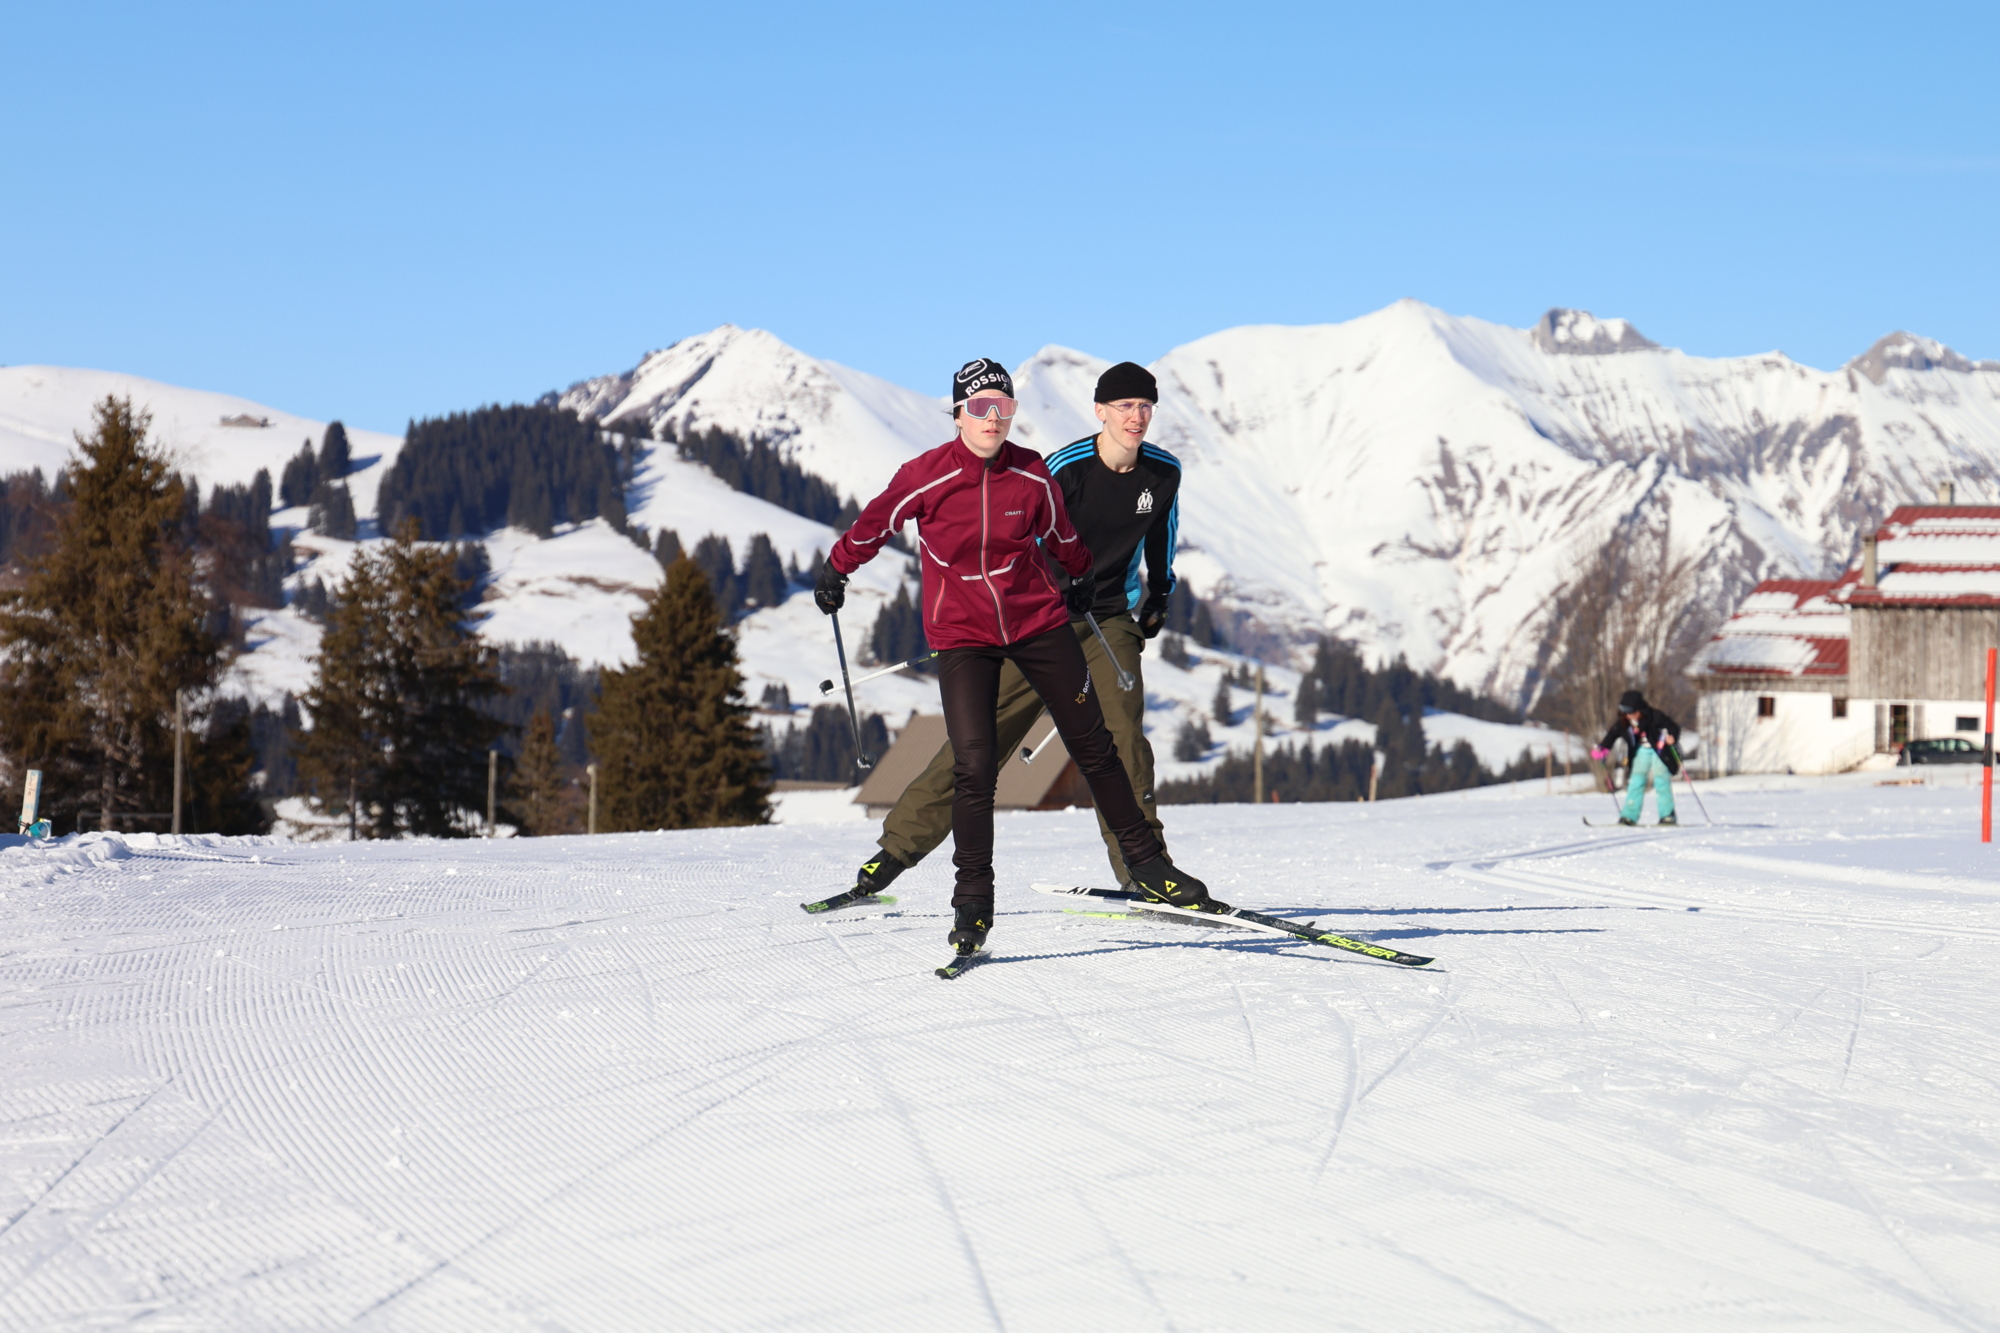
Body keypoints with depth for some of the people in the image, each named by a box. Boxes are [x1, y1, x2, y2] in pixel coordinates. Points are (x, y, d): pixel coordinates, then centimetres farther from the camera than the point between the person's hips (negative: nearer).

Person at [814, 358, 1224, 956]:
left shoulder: (1032, 474, -6)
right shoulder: (926, 475, -12)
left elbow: (1060, 535, 15)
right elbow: (875, 522, 7)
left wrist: (1084, 577, 31)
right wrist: (836, 567, 20)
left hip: (1038, 621, 2)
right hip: (961, 634, -2)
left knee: (1093, 744, 6)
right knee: (974, 765, -13)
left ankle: (1146, 863, 19)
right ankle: (973, 900, -1)